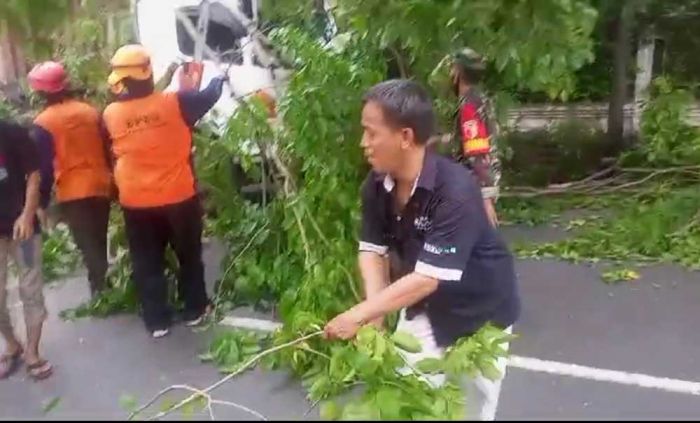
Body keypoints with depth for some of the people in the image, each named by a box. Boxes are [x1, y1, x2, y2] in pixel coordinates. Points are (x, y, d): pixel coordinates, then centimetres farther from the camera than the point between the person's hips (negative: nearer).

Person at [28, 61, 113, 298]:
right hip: (101, 186, 5)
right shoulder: (91, 112, 5)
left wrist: (42, 202, 1)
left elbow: (43, 167, -7)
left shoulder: (43, 123, -7)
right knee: (99, 243, 16)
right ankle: (104, 285, 23)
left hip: (73, 193, -4)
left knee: (88, 247, 0)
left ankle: (100, 290, -4)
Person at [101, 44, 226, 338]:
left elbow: (109, 154, 11)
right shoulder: (174, 103, -11)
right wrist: (219, 79, 25)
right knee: (189, 256, 16)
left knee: (146, 263, 13)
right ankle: (194, 310, 27)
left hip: (135, 202, 2)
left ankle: (157, 320, 20)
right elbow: (208, 97, 5)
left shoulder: (110, 115, -4)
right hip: (178, 196, -1)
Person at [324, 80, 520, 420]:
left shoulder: (456, 191, -35)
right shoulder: (376, 186, -15)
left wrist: (358, 316, -32)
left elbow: (427, 278, -35)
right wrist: (376, 315, -24)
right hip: (425, 306, 5)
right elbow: (372, 251, -9)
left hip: (479, 310, -4)